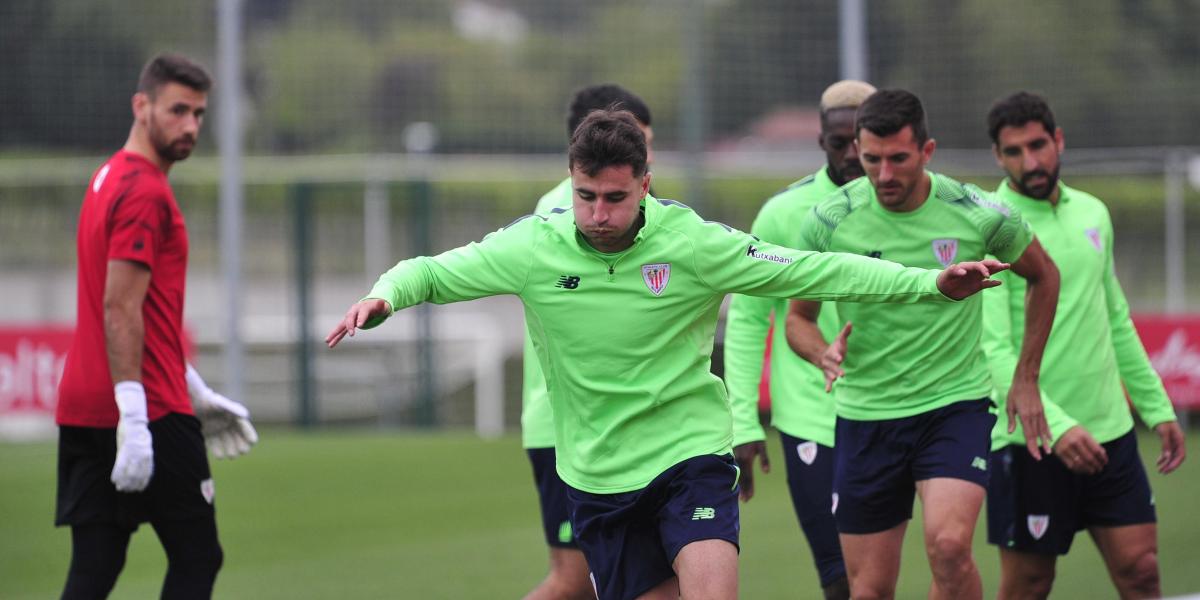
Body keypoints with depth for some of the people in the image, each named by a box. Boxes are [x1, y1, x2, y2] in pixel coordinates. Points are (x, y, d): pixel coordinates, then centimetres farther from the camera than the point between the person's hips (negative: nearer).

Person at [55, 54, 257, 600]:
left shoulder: (110, 180, 19)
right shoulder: (145, 191, -12)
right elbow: (121, 310, -20)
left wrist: (194, 390, 30)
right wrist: (134, 416, -24)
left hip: (83, 411, 9)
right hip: (149, 413, -9)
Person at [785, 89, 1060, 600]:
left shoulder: (981, 215, -9)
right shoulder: (828, 222, -8)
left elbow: (1043, 276, 11)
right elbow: (798, 317, 6)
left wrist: (1026, 380, 11)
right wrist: (824, 354, -17)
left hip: (956, 404, -1)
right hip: (864, 416, 2)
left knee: (949, 546, -26)